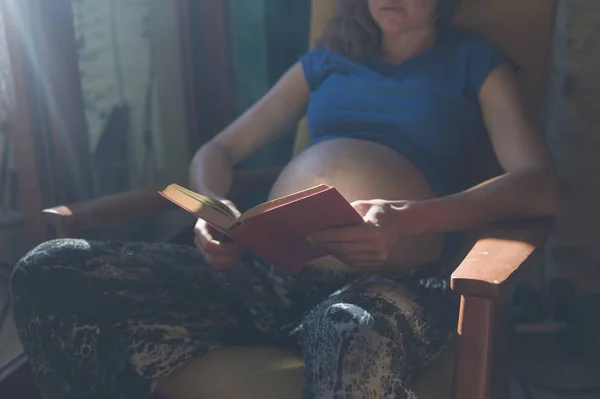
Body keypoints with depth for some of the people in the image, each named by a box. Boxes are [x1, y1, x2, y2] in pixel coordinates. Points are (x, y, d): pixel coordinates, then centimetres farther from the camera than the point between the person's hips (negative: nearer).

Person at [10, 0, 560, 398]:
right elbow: (217, 151, 25)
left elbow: (541, 186, 1)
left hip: (385, 284, -3)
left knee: (354, 344, -43)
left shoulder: (475, 63, 17)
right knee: (48, 273, -18)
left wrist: (411, 219, -17)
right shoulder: (324, 61, 26)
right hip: (267, 271, 4)